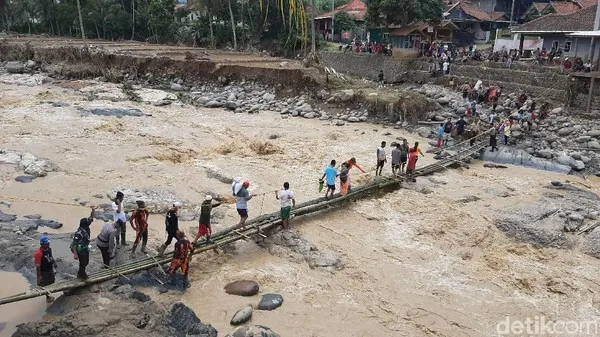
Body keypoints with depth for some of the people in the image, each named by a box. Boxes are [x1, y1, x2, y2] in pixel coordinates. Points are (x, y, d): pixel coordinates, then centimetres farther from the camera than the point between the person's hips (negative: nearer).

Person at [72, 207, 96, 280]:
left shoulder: (86, 227, -10)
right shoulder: (79, 233, -33)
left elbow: (91, 218, -3)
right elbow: (74, 244, -31)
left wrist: (93, 210, -18)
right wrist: (75, 254, -32)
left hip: (86, 249, 8)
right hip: (81, 251, -8)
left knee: (86, 262, 24)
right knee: (83, 263, 10)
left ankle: (81, 272, 47)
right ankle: (81, 275, 34)